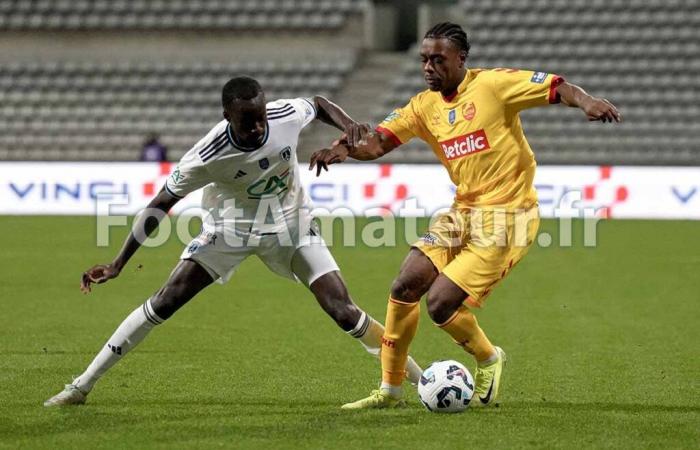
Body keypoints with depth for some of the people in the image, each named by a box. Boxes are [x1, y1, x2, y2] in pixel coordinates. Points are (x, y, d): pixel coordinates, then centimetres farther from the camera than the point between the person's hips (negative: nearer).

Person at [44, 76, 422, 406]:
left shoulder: (287, 116, -26)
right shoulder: (208, 155, -31)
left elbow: (318, 103, 1)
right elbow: (160, 205, -19)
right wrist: (117, 265, -20)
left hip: (288, 223, 1)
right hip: (230, 226, -1)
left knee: (342, 310, -12)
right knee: (165, 302, -11)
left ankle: (417, 377, 6)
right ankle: (81, 386, -2)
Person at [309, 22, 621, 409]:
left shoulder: (493, 85, -10)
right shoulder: (424, 106, 7)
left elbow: (556, 88, -16)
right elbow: (377, 142, 1)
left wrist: (586, 101, -38)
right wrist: (343, 149, -21)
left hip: (506, 217, -7)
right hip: (463, 213, 7)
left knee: (440, 304, -12)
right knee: (404, 287, -1)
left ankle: (488, 360, 17)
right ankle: (390, 389, 13)